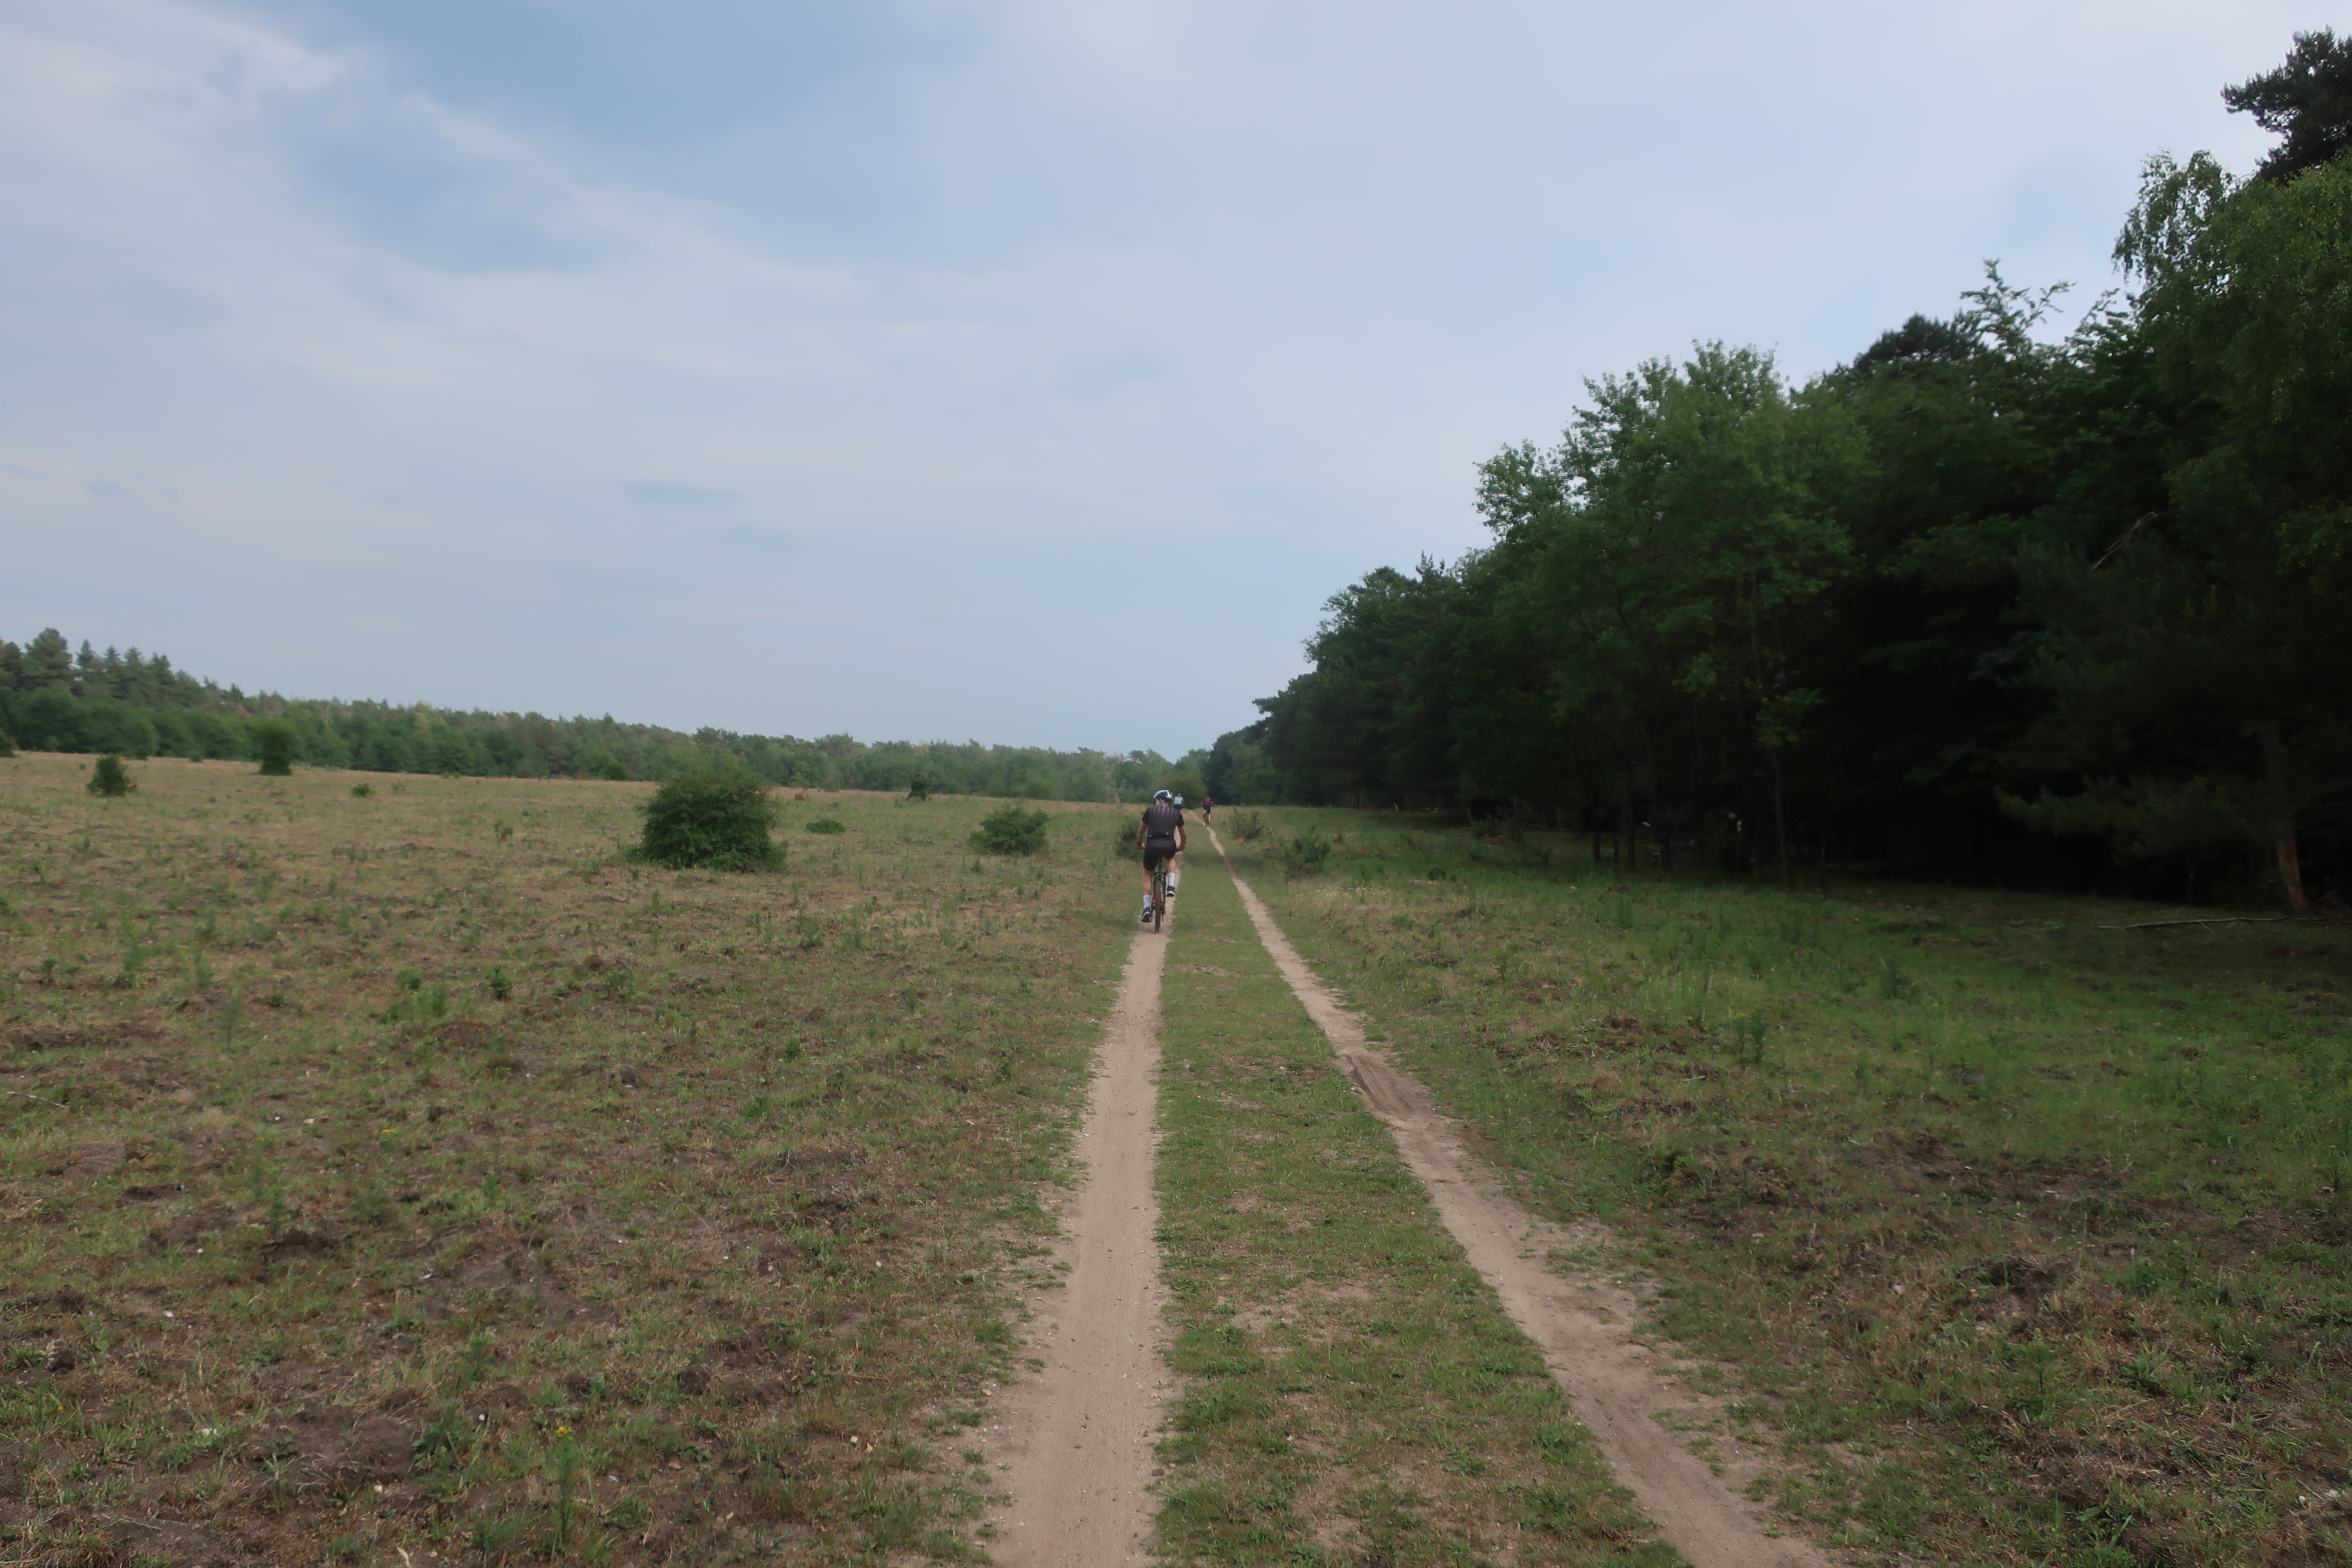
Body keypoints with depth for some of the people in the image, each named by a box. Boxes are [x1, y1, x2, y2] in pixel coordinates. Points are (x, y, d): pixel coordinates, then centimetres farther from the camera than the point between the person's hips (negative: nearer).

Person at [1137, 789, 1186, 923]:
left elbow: (1141, 830, 27)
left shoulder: (1150, 811, 18)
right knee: (1171, 859, 38)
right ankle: (1171, 887, 16)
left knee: (1148, 875, 21)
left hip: (1152, 845, -1)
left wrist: (1139, 843, 46)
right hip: (1169, 845, 1)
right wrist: (1181, 847, 49)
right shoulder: (1176, 814, 21)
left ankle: (1146, 908, 9)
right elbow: (1184, 835, 30)